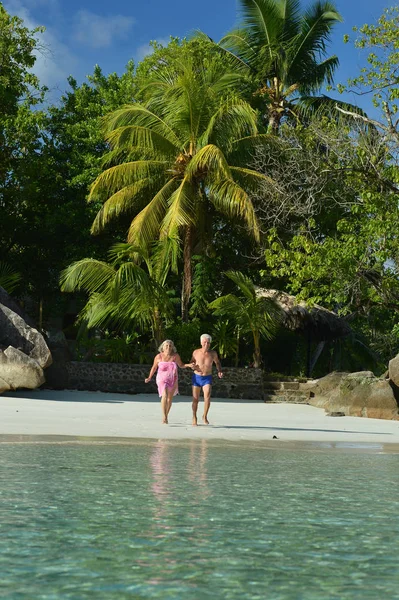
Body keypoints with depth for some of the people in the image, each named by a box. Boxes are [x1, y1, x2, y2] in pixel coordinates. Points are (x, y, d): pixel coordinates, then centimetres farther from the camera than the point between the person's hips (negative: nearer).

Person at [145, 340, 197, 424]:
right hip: (162, 379, -3)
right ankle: (164, 416, -19)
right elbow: (154, 367, 5)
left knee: (170, 399, 11)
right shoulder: (159, 356, -7)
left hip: (173, 380, 3)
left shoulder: (175, 356, -4)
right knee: (164, 396, -24)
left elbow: (181, 365, 10)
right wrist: (149, 378, -1)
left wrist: (189, 365, -6)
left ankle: (166, 416, 29)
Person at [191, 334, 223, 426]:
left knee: (207, 397, -20)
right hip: (197, 377, 1)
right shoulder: (196, 352, -4)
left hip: (207, 378, -1)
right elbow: (192, 362, 13)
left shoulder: (213, 353, -3)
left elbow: (217, 362, 15)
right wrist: (193, 365, -10)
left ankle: (205, 416, -3)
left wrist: (219, 371, -1)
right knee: (195, 399, 6)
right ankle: (194, 418, 24)